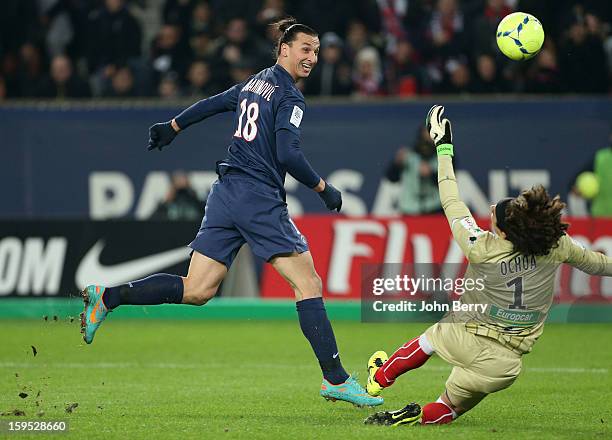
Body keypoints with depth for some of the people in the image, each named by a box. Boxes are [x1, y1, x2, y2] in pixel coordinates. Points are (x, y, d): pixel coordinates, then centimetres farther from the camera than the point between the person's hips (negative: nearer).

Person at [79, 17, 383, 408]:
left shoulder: (254, 83, 18)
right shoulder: (289, 97, -8)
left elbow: (211, 104, 30)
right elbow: (288, 155, -17)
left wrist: (172, 127, 44)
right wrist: (324, 189, -7)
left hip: (226, 193, 8)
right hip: (260, 199, -8)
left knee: (196, 291, 7)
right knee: (308, 283, -7)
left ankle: (106, 298, 2)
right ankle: (335, 379, -10)